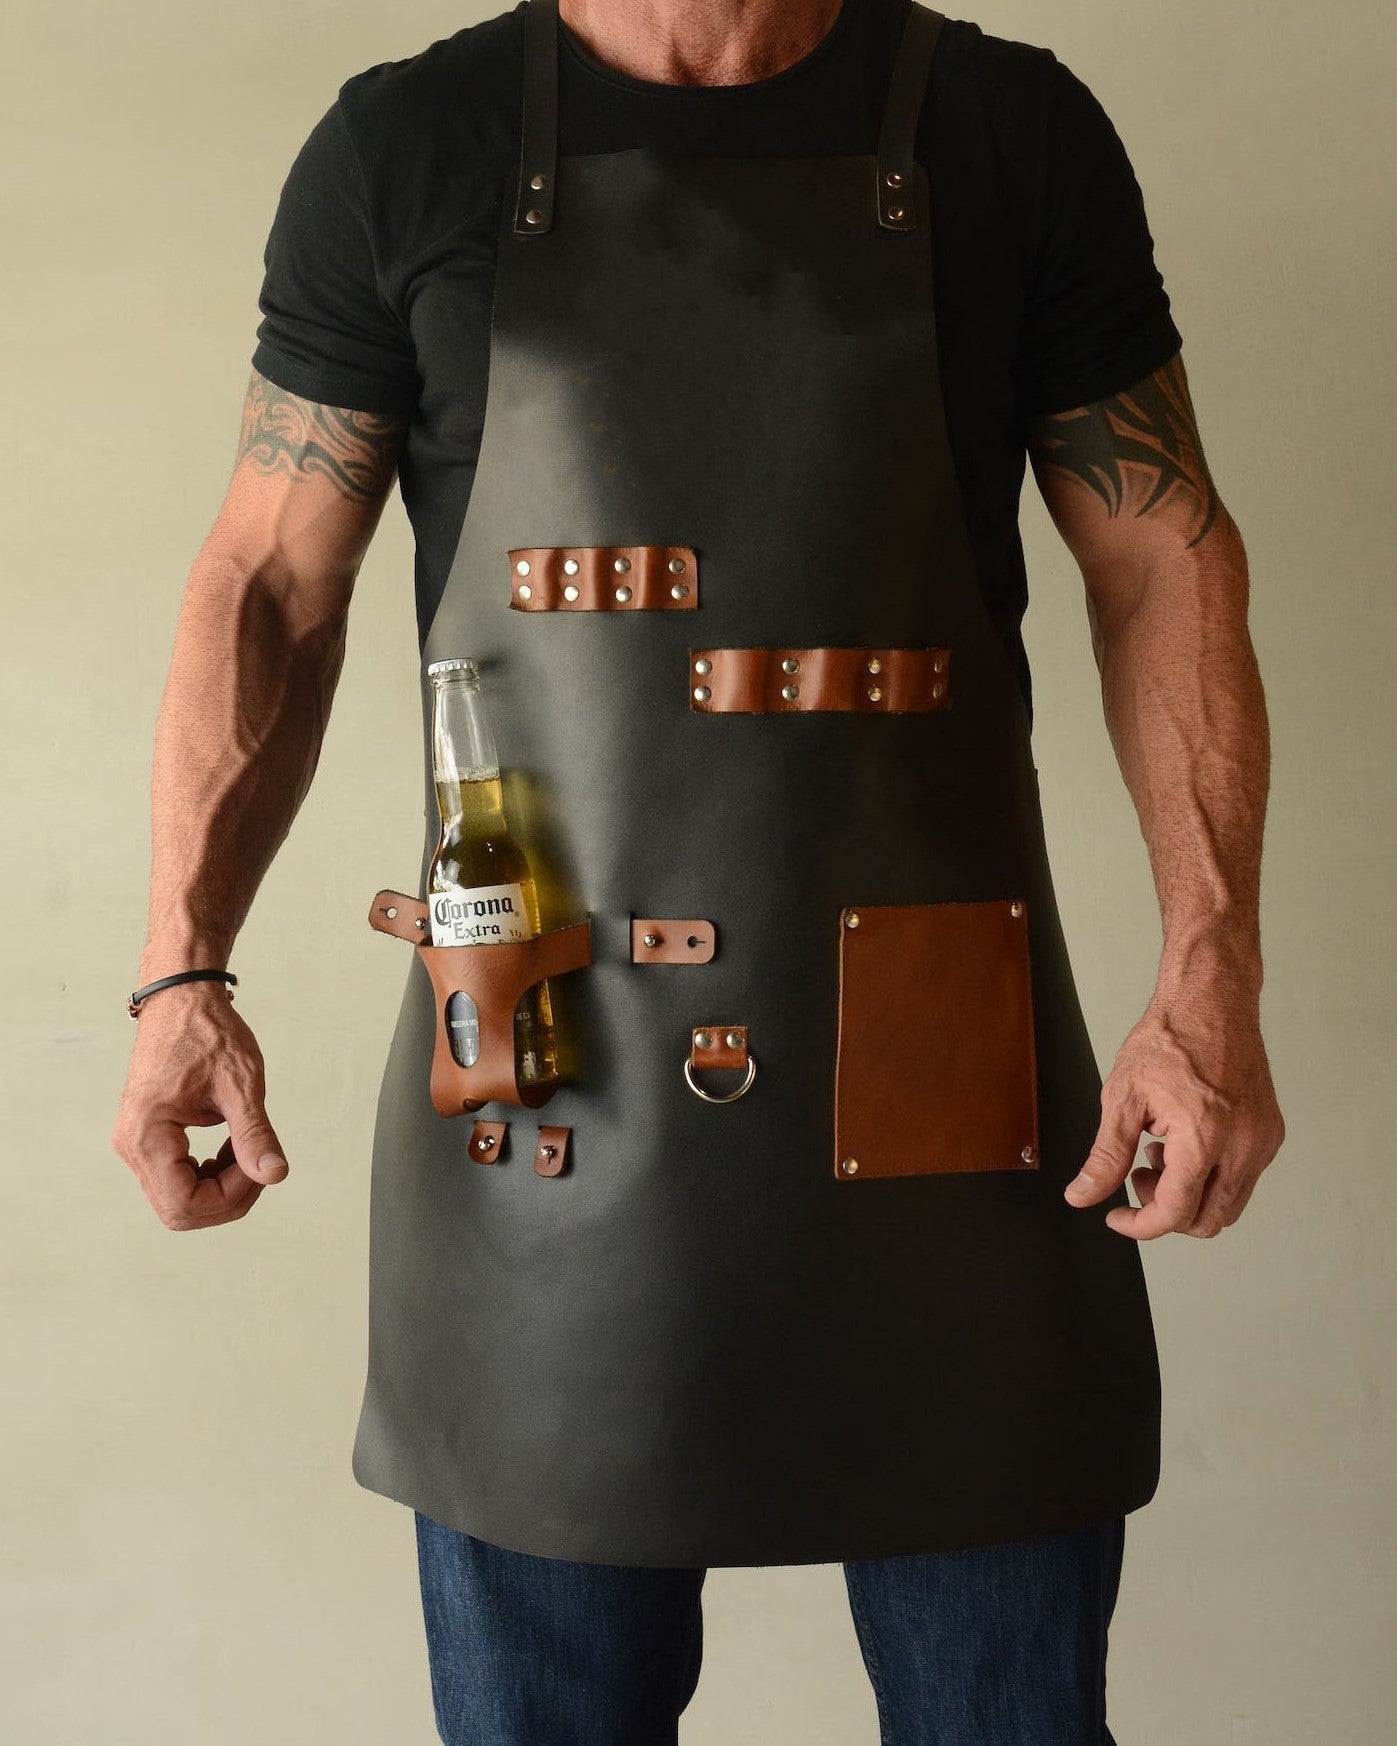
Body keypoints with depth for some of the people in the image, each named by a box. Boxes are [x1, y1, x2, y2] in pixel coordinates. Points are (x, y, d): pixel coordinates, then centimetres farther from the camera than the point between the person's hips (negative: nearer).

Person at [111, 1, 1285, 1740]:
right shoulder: (402, 149, 6)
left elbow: (1164, 566, 4)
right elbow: (270, 588, 5)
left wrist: (1211, 977, -8)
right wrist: (183, 970, -7)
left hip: (938, 1093, 1)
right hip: (553, 1083, 0)